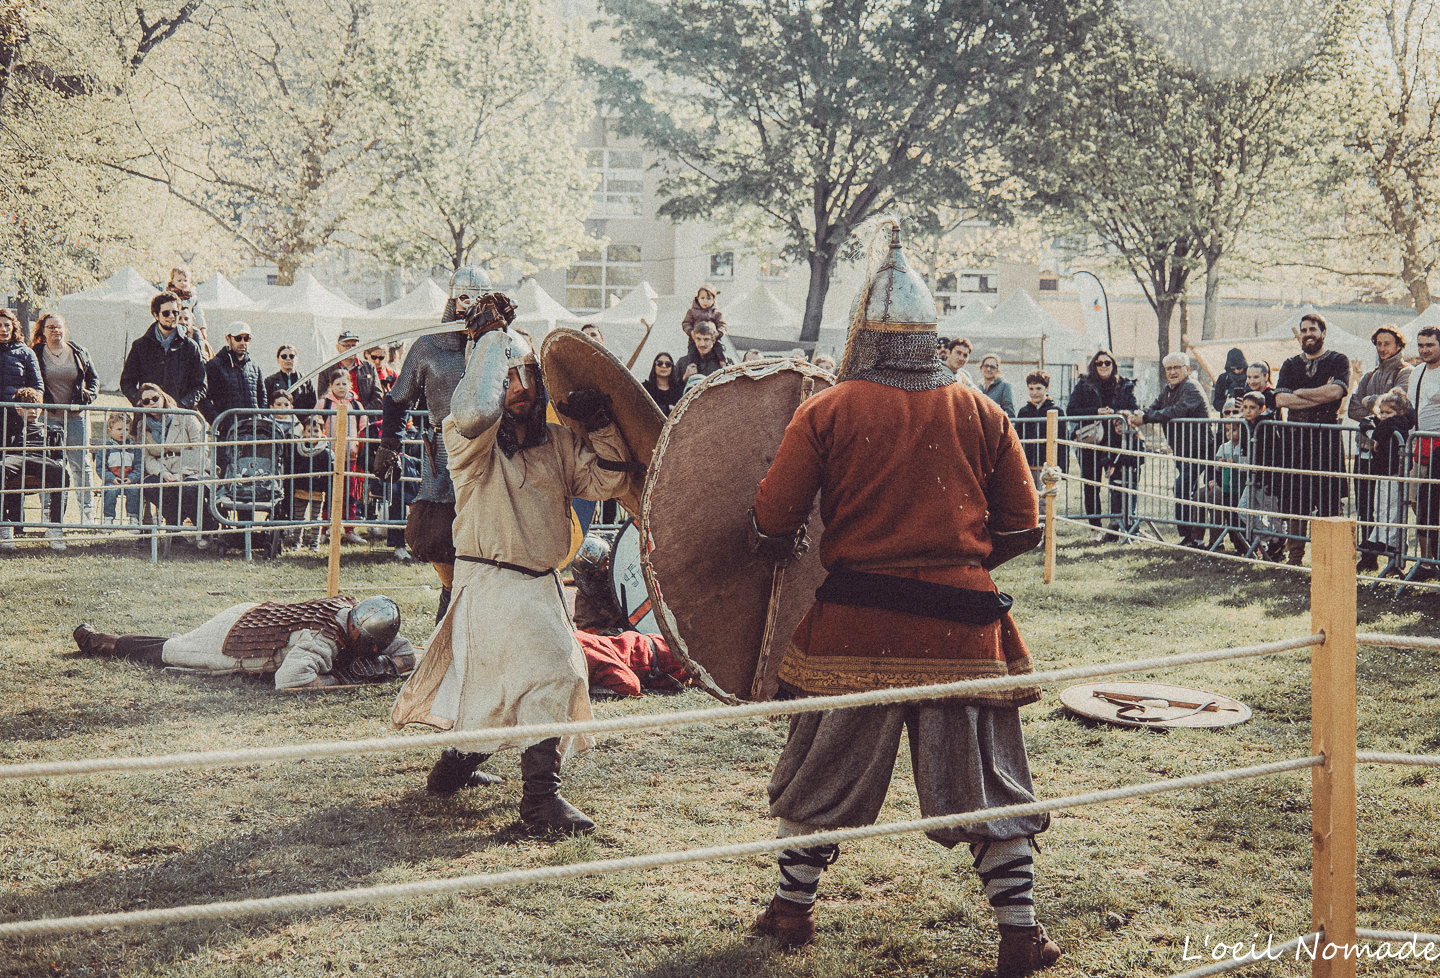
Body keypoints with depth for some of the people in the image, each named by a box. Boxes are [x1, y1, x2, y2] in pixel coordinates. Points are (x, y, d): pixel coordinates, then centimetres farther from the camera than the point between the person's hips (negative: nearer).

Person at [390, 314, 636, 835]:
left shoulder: (557, 442, 8)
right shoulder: (470, 439, -10)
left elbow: (606, 482, 3)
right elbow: (475, 410, -33)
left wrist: (600, 424, -10)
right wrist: (492, 338, -23)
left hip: (541, 583, 7)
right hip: (492, 579, -7)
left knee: (500, 683, 17)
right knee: (549, 669, -19)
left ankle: (456, 764, 40)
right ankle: (541, 794, -11)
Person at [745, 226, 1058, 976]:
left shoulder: (827, 410, -3)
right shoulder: (980, 412, 3)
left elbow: (772, 523, -4)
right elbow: (1020, 522, 8)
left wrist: (776, 548, 19)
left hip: (855, 622, -1)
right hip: (961, 620, 1)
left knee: (819, 772, 16)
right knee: (987, 783, 10)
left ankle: (793, 907, 28)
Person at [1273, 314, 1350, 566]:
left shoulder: (1338, 361, 6)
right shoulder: (1290, 365, 16)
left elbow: (1336, 391, -13)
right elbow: (1280, 399, 0)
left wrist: (1300, 393, -2)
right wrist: (1320, 396, -7)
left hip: (1328, 437, -3)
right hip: (1296, 437, 3)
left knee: (1329, 503, -6)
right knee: (1295, 501, 3)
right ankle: (1295, 557, 9)